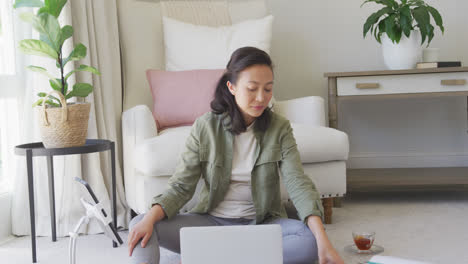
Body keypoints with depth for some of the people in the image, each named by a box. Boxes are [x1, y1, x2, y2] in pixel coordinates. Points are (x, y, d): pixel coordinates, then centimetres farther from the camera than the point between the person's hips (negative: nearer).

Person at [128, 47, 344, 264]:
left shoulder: (279, 128, -4)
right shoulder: (204, 127, -5)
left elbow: (298, 183, -13)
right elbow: (181, 186, -6)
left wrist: (323, 240, -29)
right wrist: (150, 218, -26)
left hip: (261, 223, 0)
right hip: (211, 221, 0)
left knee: (310, 240, -31)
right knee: (141, 225, -20)